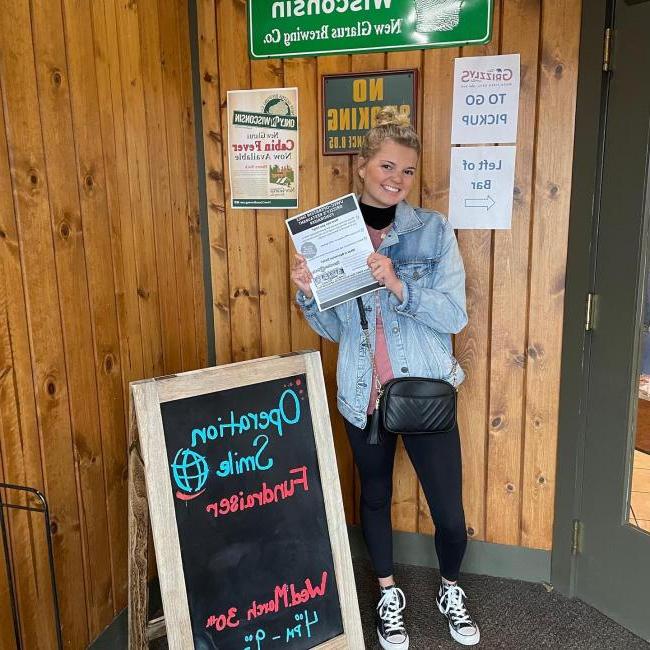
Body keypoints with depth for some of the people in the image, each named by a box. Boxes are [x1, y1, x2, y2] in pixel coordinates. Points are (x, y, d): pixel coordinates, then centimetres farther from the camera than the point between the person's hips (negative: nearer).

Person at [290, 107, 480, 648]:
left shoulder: (434, 230, -6)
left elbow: (454, 316, -13)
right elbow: (333, 329, 3)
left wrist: (398, 284, -27)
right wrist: (308, 293, -16)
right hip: (363, 394, 2)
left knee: (450, 514, 7)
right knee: (375, 497, 19)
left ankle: (450, 589, 40)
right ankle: (388, 592, 45)